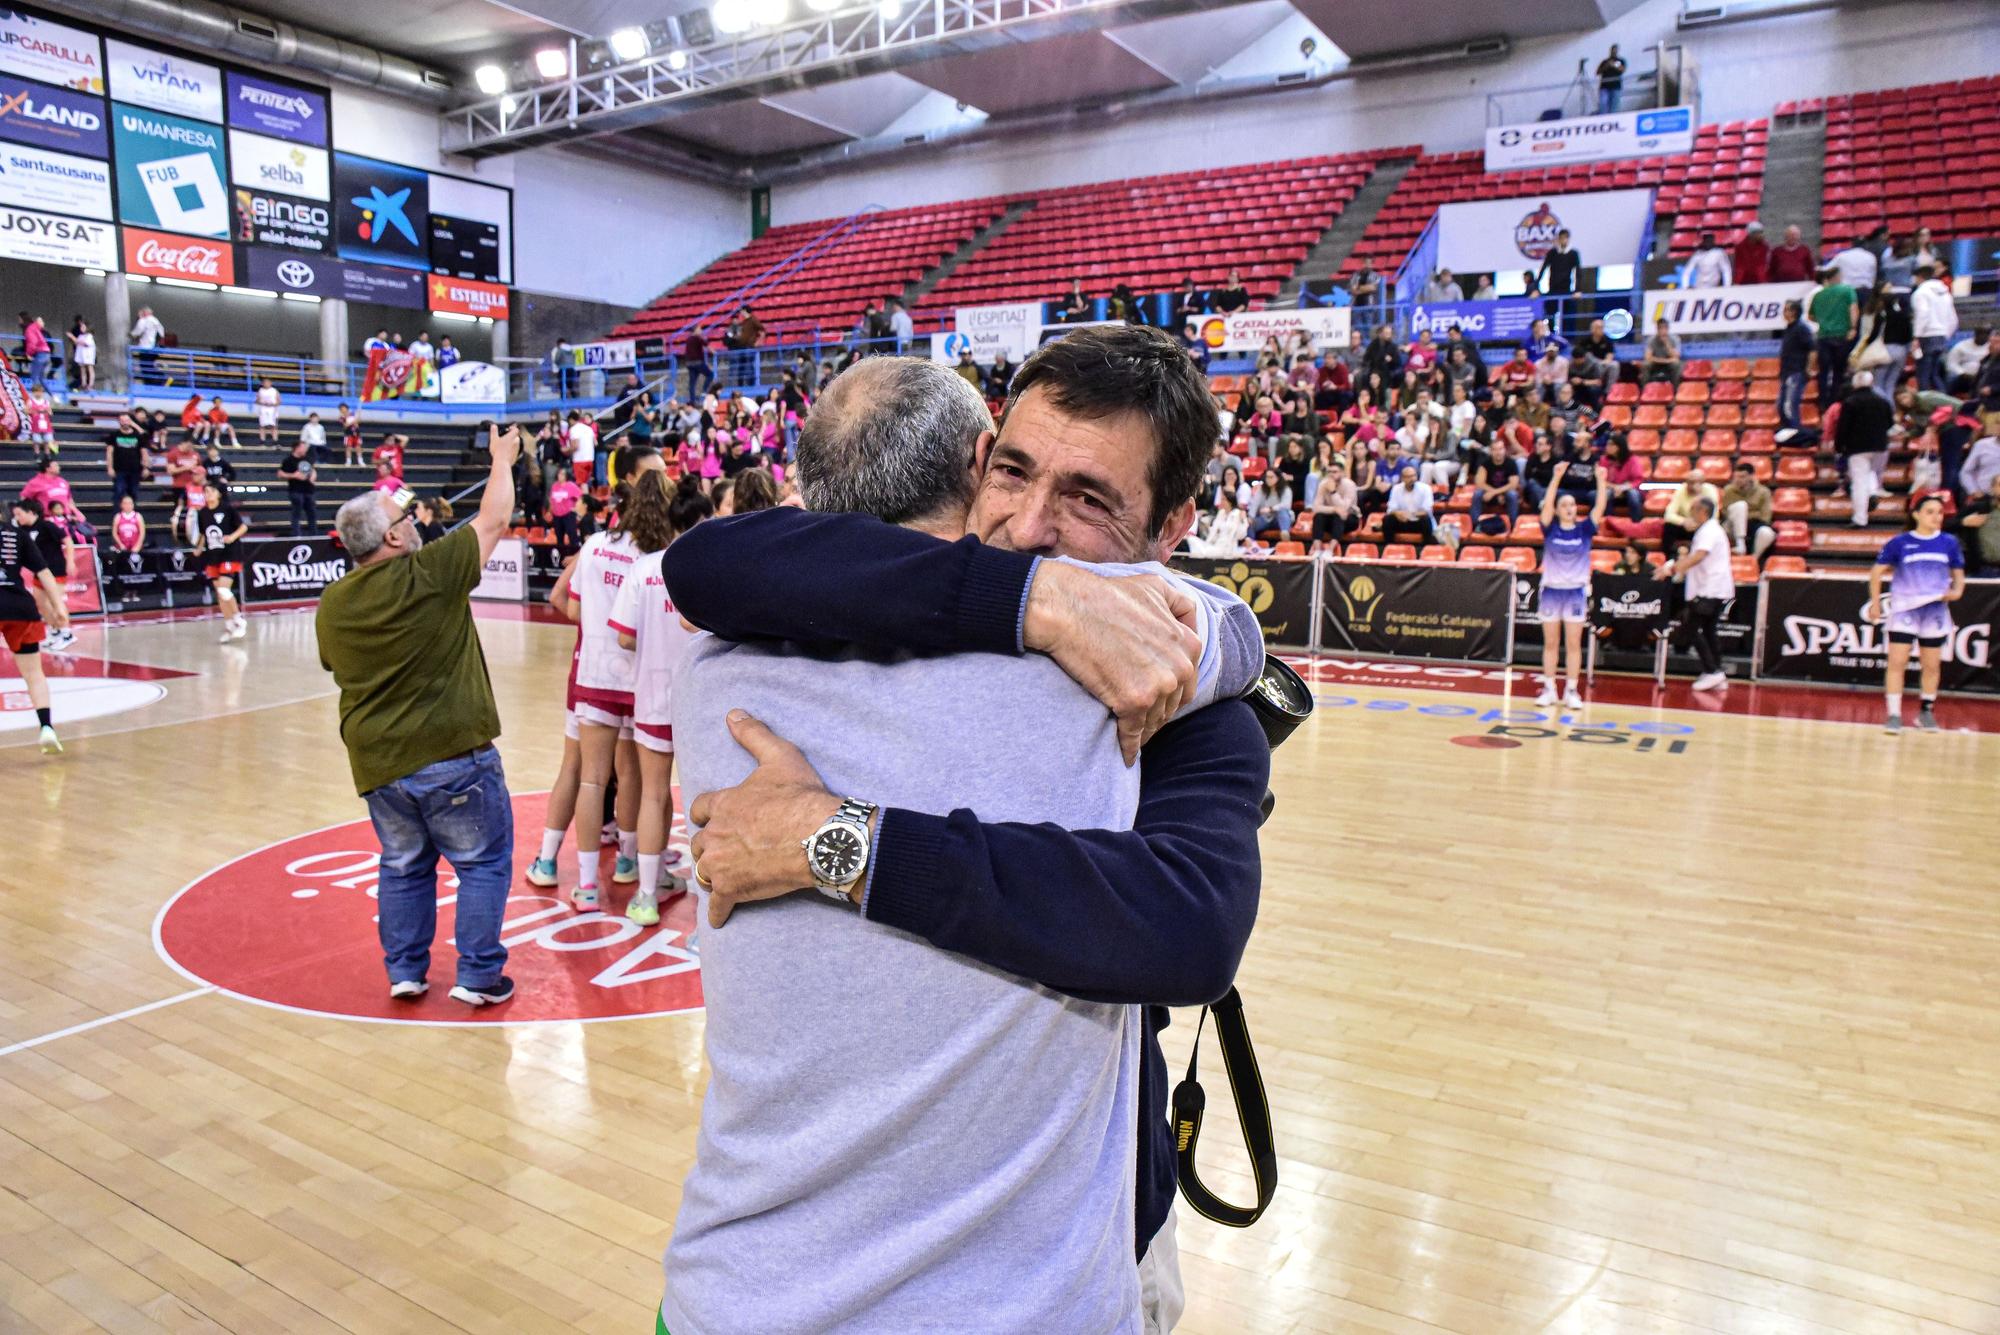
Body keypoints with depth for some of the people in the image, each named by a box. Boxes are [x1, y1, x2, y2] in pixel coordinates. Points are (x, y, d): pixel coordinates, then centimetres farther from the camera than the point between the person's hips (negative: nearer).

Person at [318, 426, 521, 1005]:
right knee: (484, 863, 8)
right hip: (452, 754, -5)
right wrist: (502, 461, 12)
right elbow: (493, 521, -3)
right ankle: (479, 975, 9)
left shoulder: (333, 603, 2)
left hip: (377, 762, 6)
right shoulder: (428, 574, -14)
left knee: (404, 866, 20)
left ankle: (404, 971, 25)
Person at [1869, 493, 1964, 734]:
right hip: (1904, 610, -3)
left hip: (1935, 612, 3)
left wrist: (1957, 590, -8)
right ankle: (1894, 715, -5)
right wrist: (1875, 603, 1)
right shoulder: (1900, 542, -3)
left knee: (1932, 665, 9)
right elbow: (1877, 571, 6)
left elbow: (1958, 574, 13)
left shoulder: (1949, 543, 3)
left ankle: (1926, 712, 23)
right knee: (1897, 662, -8)